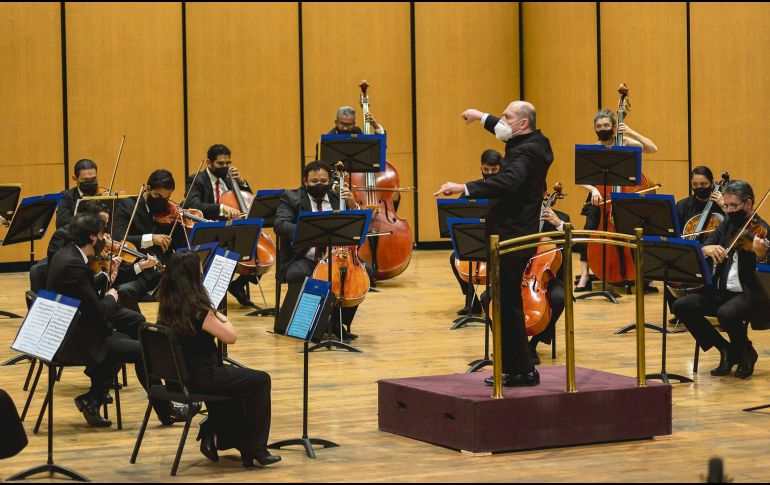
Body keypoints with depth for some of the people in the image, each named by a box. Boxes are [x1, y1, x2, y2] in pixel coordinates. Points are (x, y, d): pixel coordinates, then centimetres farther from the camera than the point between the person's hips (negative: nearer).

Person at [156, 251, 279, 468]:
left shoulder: (167, 308, 0)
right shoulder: (198, 311, -24)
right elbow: (230, 337, -13)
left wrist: (213, 316, 7)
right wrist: (221, 318, 1)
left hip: (178, 376, 8)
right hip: (200, 379, -8)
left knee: (231, 374, 32)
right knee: (260, 380, 7)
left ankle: (213, 434, 29)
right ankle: (254, 450, 10)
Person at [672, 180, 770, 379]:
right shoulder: (728, 224, 11)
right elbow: (700, 249, 4)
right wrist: (708, 249, -21)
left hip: (748, 295, -7)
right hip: (720, 291, 7)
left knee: (726, 313, -36)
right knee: (682, 306, -12)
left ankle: (746, 352, -4)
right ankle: (726, 350, 1)